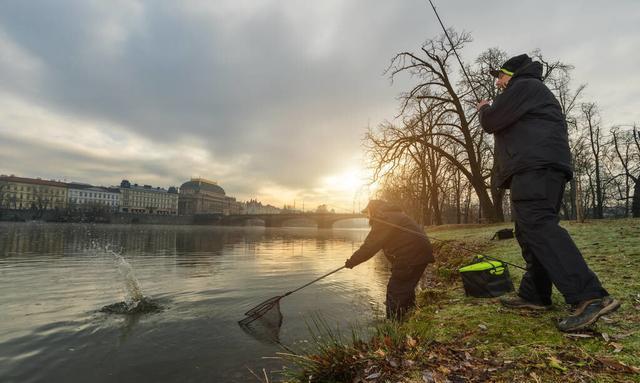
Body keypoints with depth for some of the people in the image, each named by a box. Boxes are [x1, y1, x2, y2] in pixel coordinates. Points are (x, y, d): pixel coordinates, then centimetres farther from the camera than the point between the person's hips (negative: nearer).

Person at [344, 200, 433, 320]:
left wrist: (352, 261, -5)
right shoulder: (395, 215, 20)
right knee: (406, 290, 23)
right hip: (420, 255, 10)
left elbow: (369, 246, -14)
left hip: (411, 257, -10)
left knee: (395, 293, -4)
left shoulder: (383, 220, -12)